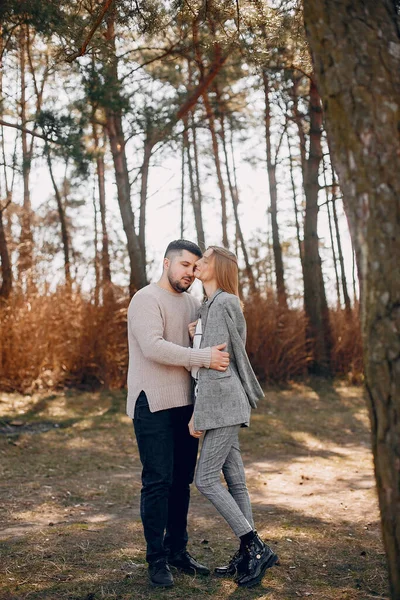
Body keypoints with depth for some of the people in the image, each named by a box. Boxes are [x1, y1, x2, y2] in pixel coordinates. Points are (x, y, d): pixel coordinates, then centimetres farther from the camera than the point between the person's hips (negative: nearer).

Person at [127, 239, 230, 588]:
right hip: (153, 406, -7)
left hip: (185, 404, 7)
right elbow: (153, 347, -24)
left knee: (182, 480, 11)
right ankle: (157, 559, 4)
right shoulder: (146, 300, -10)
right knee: (158, 481, -5)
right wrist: (204, 358, -27)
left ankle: (178, 550, 22)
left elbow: (213, 341, 23)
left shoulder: (192, 303, 14)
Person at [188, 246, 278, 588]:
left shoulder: (222, 305, -13)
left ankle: (256, 548, -2)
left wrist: (198, 414, -16)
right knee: (234, 479, 10)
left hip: (221, 402, -10)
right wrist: (196, 339, -1)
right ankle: (248, 554, 15)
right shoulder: (210, 306, 17)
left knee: (206, 480, -9)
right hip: (222, 405, 10)